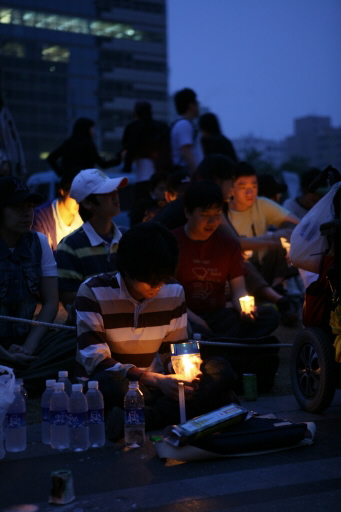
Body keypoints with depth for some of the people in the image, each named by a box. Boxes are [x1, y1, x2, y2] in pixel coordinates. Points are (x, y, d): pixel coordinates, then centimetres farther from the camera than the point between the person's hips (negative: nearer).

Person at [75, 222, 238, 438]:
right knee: (110, 384, -42)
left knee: (220, 370, -21)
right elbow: (95, 360, -19)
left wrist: (183, 377, -17)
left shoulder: (174, 291, 2)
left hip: (153, 387, 5)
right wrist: (155, 380, -29)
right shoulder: (93, 292, -13)